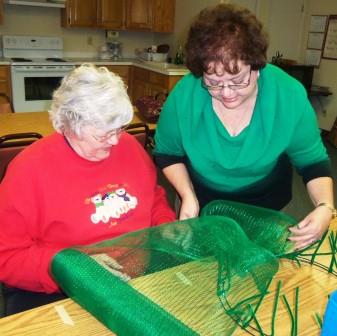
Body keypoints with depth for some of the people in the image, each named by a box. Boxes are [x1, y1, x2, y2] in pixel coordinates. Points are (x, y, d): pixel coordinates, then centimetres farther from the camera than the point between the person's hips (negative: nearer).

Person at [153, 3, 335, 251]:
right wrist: (188, 195, -23)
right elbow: (167, 152, -10)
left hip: (265, 204, 0)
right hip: (203, 200, 0)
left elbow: (313, 161, -14)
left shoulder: (289, 95, -26)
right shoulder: (184, 96, -27)